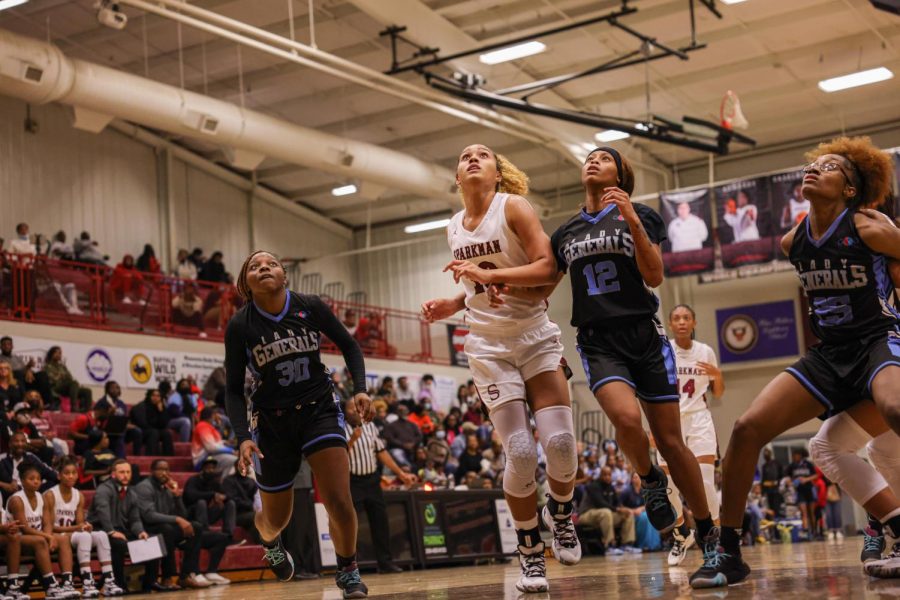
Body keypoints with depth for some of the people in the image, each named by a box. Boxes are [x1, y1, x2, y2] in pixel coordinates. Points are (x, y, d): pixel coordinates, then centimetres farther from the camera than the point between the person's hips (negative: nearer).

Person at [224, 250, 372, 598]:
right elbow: (233, 390, -4)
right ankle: (269, 541, 51)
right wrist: (243, 437, -17)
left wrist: (360, 389, -9)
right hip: (271, 422, 0)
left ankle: (347, 570, 10)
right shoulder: (239, 326, -10)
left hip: (319, 411, 0)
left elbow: (349, 346, 6)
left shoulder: (310, 307, -8)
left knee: (339, 503, -17)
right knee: (276, 519, 12)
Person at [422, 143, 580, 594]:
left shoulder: (513, 207, -5)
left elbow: (546, 268, -16)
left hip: (535, 336, -2)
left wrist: (489, 275, -25)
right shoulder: (454, 228, 9)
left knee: (560, 442, -16)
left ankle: (560, 513, 17)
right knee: (520, 452, -11)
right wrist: (451, 305, 5)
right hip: (489, 345, 2)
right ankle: (530, 554, 6)